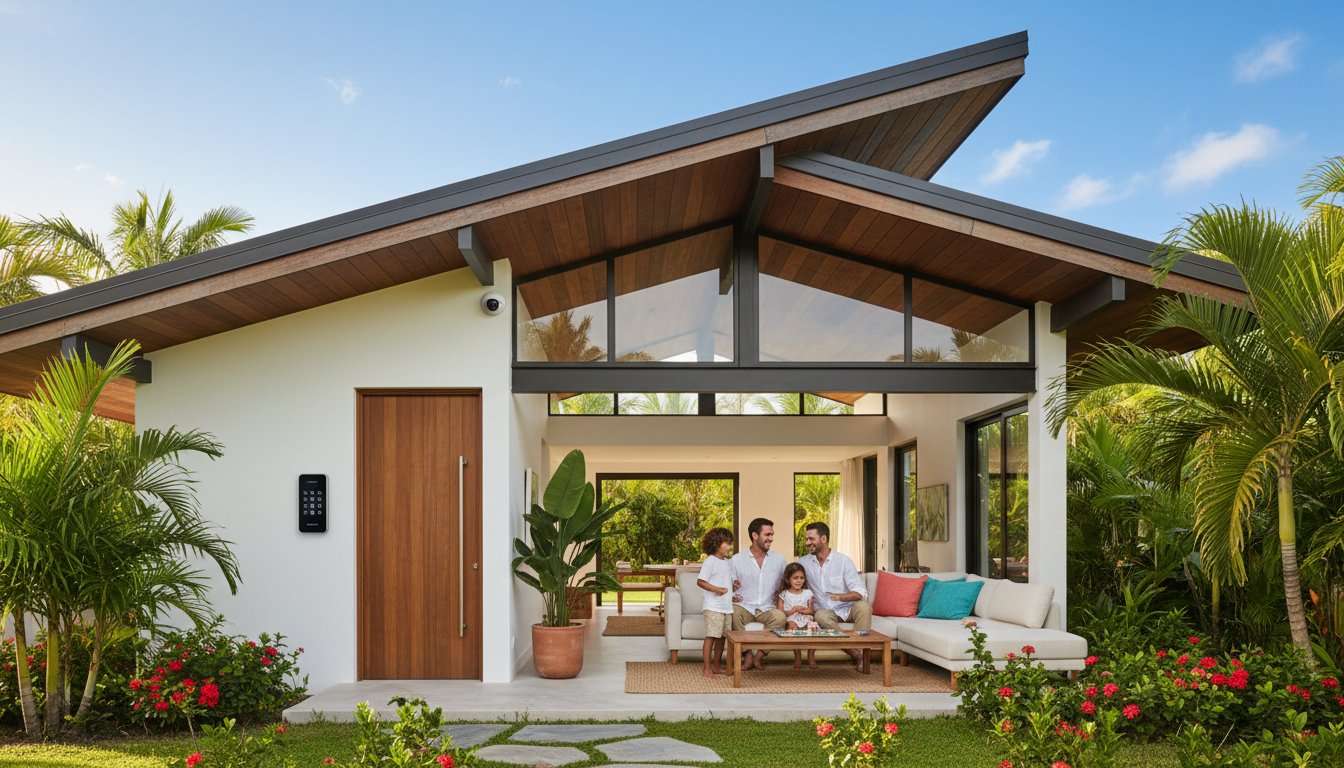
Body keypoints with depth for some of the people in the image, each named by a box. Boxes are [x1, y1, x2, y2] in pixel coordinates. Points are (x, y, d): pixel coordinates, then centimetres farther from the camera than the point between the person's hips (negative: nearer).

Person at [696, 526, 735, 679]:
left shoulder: (727, 563, 17)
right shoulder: (710, 561, -8)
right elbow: (700, 581, -12)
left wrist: (734, 585, 7)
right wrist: (716, 589, -22)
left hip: (727, 606, 8)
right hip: (713, 607, -8)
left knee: (721, 637, 11)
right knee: (711, 636, -8)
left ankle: (715, 667, 20)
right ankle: (707, 669, -3)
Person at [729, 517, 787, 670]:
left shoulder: (779, 559, 13)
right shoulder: (737, 559, 5)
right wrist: (731, 594, -17)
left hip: (767, 610, 1)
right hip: (744, 607, -1)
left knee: (780, 616, -33)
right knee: (732, 612, -35)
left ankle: (759, 655, -14)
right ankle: (748, 655, -17)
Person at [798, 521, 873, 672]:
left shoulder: (843, 561, -4)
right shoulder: (804, 562, 6)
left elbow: (860, 592, -11)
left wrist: (839, 597, -32)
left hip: (848, 609, -2)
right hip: (827, 612, 2)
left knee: (863, 606, -34)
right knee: (821, 615, -34)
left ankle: (862, 654, -33)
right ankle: (855, 655, -32)